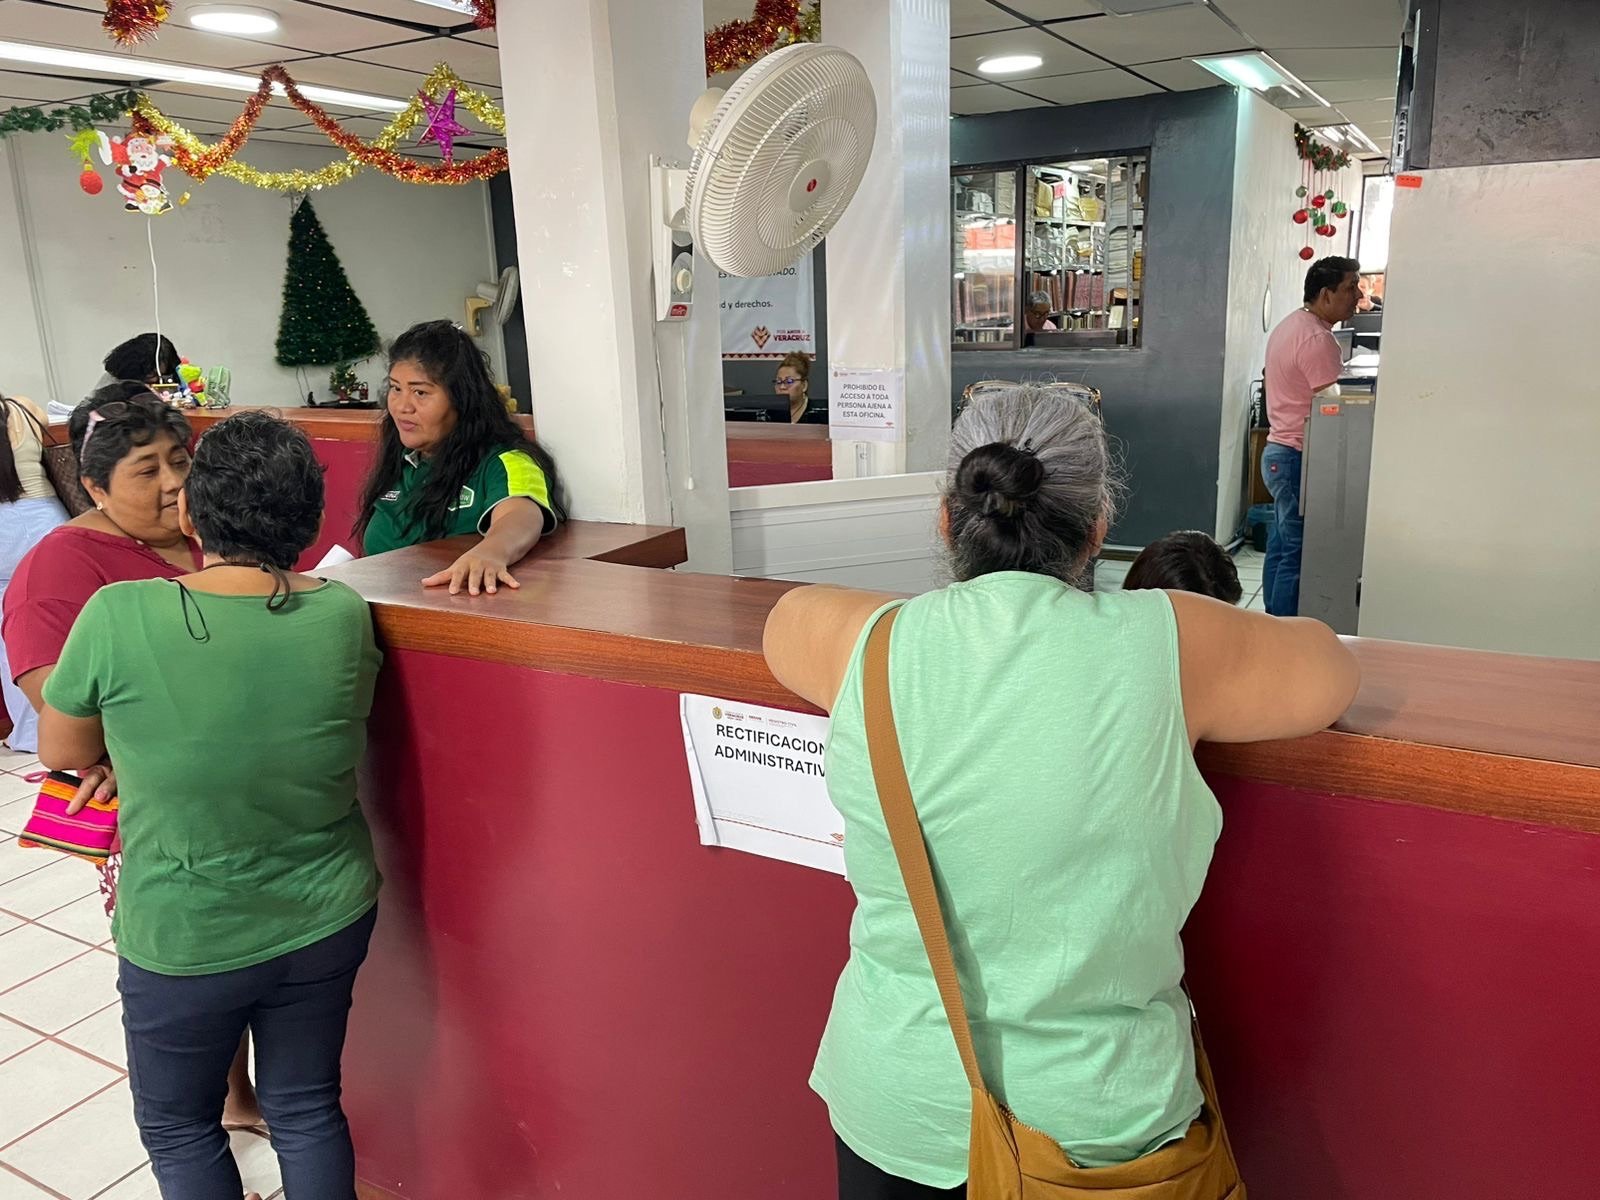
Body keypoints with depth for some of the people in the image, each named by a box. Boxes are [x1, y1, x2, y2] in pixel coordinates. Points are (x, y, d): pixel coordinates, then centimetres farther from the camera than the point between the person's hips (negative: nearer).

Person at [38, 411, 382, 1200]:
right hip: (327, 924, 3)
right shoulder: (345, 616, -14)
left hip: (184, 946, -2)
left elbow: (61, 752, -5)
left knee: (177, 1126, 24)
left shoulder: (118, 618, -22)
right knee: (307, 1111, 23)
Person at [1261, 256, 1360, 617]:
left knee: (1280, 549, 13)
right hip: (1300, 456, -10)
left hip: (1278, 450, 10)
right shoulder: (1317, 339, -17)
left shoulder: (1290, 325, 15)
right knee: (1297, 555, -7)